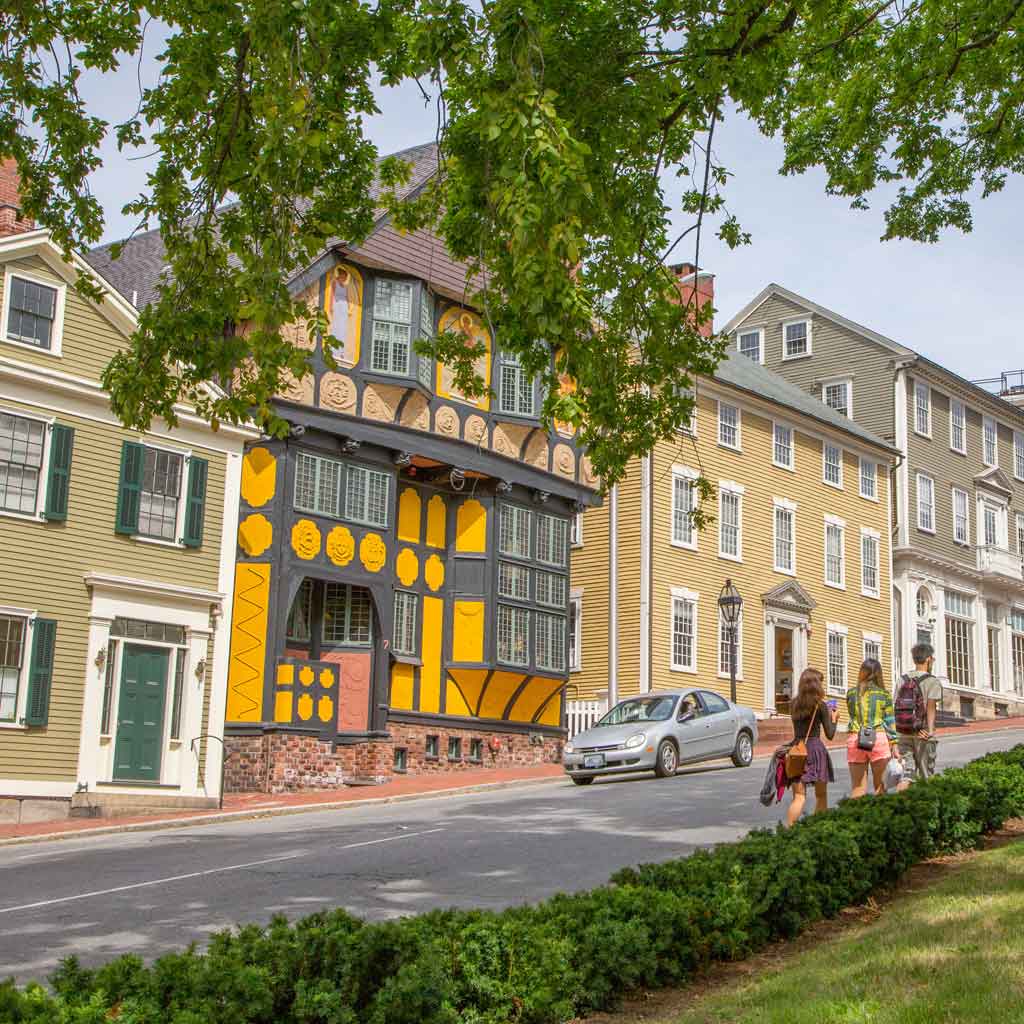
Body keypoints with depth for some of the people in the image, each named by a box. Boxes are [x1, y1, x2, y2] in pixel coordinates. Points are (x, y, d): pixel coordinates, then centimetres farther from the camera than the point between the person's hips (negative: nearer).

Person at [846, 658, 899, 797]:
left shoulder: (851, 693, 7)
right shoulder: (884, 694, 2)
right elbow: (890, 722, 2)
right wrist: (894, 744, 5)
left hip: (855, 739, 1)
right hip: (878, 738, -1)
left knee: (858, 788, 4)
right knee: (880, 786, 9)